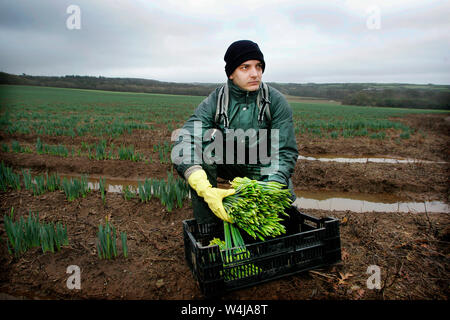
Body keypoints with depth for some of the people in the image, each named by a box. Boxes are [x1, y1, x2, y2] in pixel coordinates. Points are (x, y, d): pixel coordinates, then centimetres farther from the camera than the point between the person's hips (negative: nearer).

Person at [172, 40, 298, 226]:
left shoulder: (276, 101, -17)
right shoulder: (214, 102, -19)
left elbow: (286, 152, -18)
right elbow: (183, 145, -32)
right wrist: (206, 190, -49)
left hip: (265, 169, 1)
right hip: (228, 163, 0)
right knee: (201, 144, -28)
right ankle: (207, 227, -20)